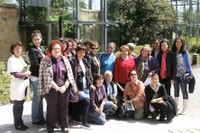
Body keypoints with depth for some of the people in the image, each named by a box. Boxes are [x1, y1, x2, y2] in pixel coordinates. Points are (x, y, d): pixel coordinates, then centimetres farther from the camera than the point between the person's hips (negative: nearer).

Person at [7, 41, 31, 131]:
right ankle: (18, 124, 12)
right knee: (18, 105, 1)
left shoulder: (21, 58, 12)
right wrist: (26, 74, -9)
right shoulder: (11, 60, -12)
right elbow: (15, 74, -19)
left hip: (24, 84, 8)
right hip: (17, 85, -7)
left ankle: (20, 122, 24)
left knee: (21, 104, 13)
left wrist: (27, 73, -3)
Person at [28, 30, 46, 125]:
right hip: (36, 76, -7)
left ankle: (40, 117, 24)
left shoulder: (42, 48, 11)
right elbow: (36, 64, -17)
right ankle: (36, 119, 10)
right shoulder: (32, 50, -12)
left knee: (41, 97, 13)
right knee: (37, 97, -1)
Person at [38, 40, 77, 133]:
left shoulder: (65, 60, 7)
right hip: (51, 89, -3)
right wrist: (57, 87, -14)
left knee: (64, 107, 10)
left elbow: (69, 75, 4)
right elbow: (47, 77, -11)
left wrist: (65, 86, -10)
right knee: (51, 108, 6)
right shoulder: (45, 61, -5)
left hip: (64, 88, 3)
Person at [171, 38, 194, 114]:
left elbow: (188, 63, -2)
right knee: (176, 90, 13)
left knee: (184, 90, 0)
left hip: (183, 74, -4)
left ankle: (184, 109, 6)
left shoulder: (185, 52, -3)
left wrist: (190, 73, -7)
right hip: (175, 74, 4)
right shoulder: (173, 53, 5)